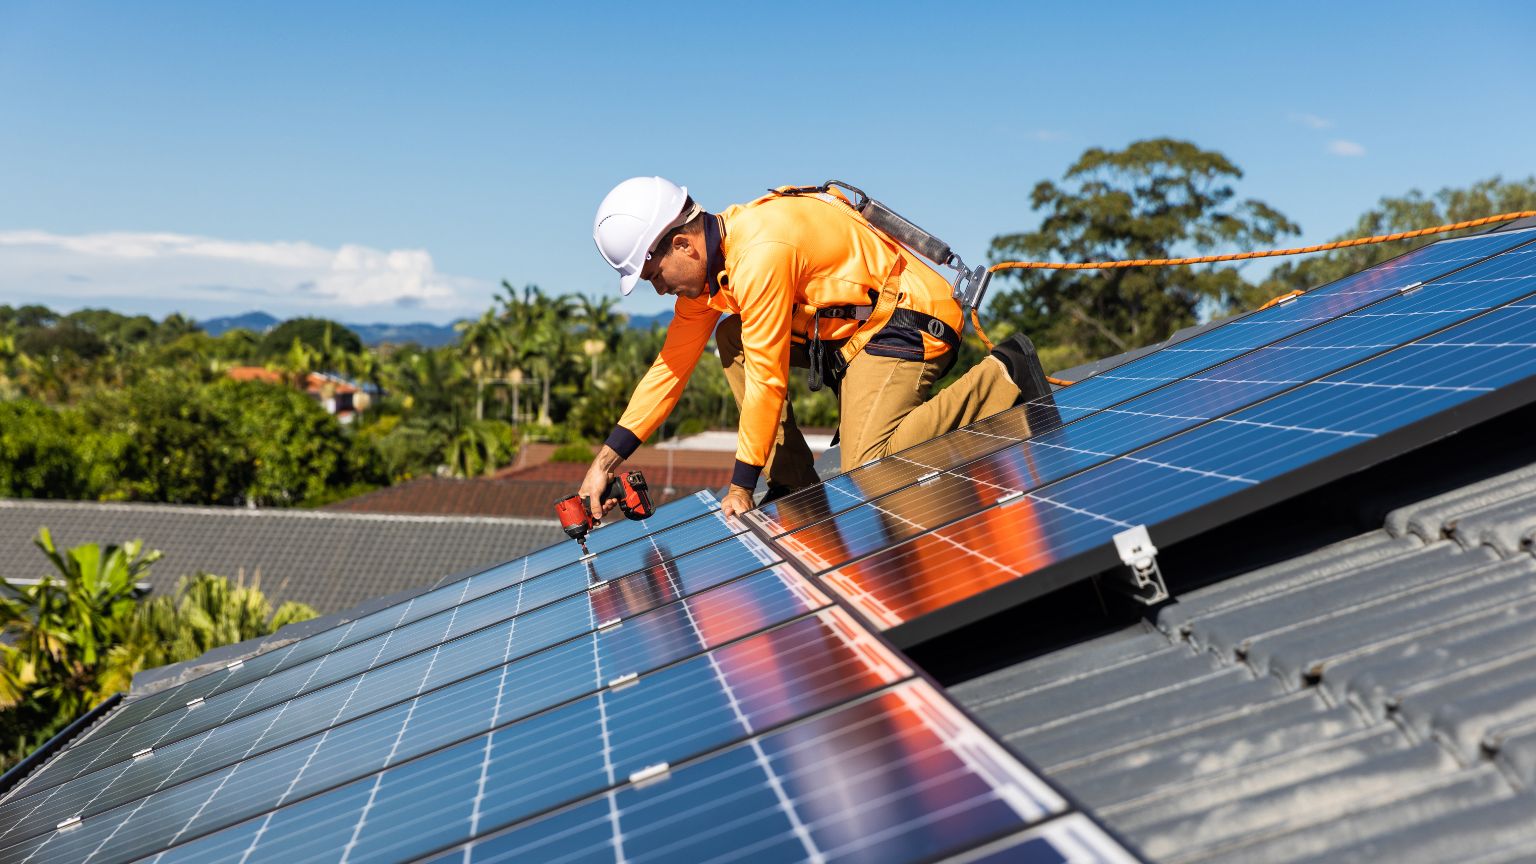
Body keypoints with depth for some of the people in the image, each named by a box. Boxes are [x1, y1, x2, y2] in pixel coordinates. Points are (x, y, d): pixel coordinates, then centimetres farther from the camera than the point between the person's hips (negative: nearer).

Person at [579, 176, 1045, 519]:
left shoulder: (759, 254, -26)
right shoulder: (707, 258, 4)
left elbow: (766, 380, -23)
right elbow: (671, 365, 8)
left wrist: (741, 488, -13)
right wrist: (606, 460, 4)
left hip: (909, 320, -10)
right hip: (848, 324, 10)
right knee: (733, 338, 3)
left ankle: (1002, 376, -8)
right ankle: (794, 485, 3)